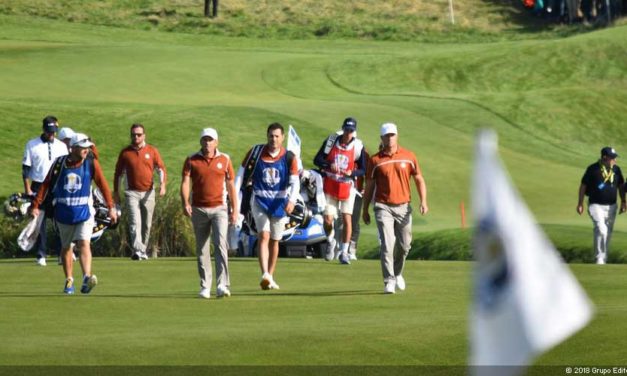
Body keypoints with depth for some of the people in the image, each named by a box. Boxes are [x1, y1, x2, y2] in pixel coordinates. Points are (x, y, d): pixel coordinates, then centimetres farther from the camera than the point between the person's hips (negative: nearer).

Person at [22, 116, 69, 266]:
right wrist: (27, 190, -7)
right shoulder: (32, 145, 1)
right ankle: (41, 255, 3)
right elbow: (26, 168, 0)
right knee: (39, 221, -1)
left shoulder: (61, 146, 9)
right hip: (38, 187, -2)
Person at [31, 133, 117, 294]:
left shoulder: (91, 163, -3)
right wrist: (36, 205, -3)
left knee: (84, 243, -18)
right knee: (66, 247, 10)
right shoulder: (60, 163, -3)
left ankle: (87, 278, -31)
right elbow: (46, 184, 2)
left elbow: (102, 184, 0)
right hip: (63, 213, 2)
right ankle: (69, 281, 21)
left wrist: (111, 207, -4)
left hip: (84, 212, -2)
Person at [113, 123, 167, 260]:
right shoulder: (125, 152, 5)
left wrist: (162, 184, -13)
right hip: (132, 193, -2)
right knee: (135, 222, -17)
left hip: (148, 193, 2)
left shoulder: (152, 151, 6)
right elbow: (118, 173, 12)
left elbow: (161, 168, 4)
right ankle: (137, 250, -29)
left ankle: (143, 251, 21)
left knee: (147, 224, 8)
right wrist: (116, 192, 11)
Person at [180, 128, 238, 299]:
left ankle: (222, 285, -24)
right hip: (199, 209, 1)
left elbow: (231, 186, 8)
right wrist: (185, 204, -24)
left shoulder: (224, 160, 5)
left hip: (219, 209, -1)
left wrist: (234, 211, 3)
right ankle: (205, 287, 15)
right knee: (202, 249, 7)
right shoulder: (191, 161, 3)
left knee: (220, 243, -17)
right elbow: (185, 183, -7)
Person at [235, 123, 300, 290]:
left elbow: (295, 182, -10)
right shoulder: (256, 152, -5)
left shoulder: (289, 157, -5)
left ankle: (270, 278, 23)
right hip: (260, 200, -1)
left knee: (274, 240, 10)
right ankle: (265, 275, -30)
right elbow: (241, 173, 3)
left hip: (280, 202, 1)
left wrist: (292, 200, -27)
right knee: (264, 235, -18)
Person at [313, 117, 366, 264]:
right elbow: (317, 159, -2)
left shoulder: (358, 146, -6)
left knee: (347, 219, -6)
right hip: (330, 186, 1)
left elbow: (362, 169, -1)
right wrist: (329, 165, -23)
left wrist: (352, 173, -23)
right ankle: (330, 241, 30)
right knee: (328, 220, -2)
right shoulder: (331, 140, -4)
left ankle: (344, 252, 5)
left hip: (347, 186, -1)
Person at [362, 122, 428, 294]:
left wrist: (423, 201, -7)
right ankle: (389, 281, -12)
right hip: (383, 207, -2)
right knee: (387, 244, -13)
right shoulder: (375, 160, 1)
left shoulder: (409, 157, 4)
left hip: (403, 207, 2)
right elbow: (369, 186, 7)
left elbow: (419, 179, 7)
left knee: (404, 245, 9)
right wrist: (365, 210, 7)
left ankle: (397, 273, 34)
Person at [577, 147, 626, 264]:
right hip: (596, 205, -5)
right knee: (601, 230, -20)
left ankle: (604, 259, 21)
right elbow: (583, 185, -3)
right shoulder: (593, 169, -11)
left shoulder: (616, 169, 4)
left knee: (608, 233, 10)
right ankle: (600, 259, -15)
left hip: (611, 206, 5)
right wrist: (580, 204, -2)